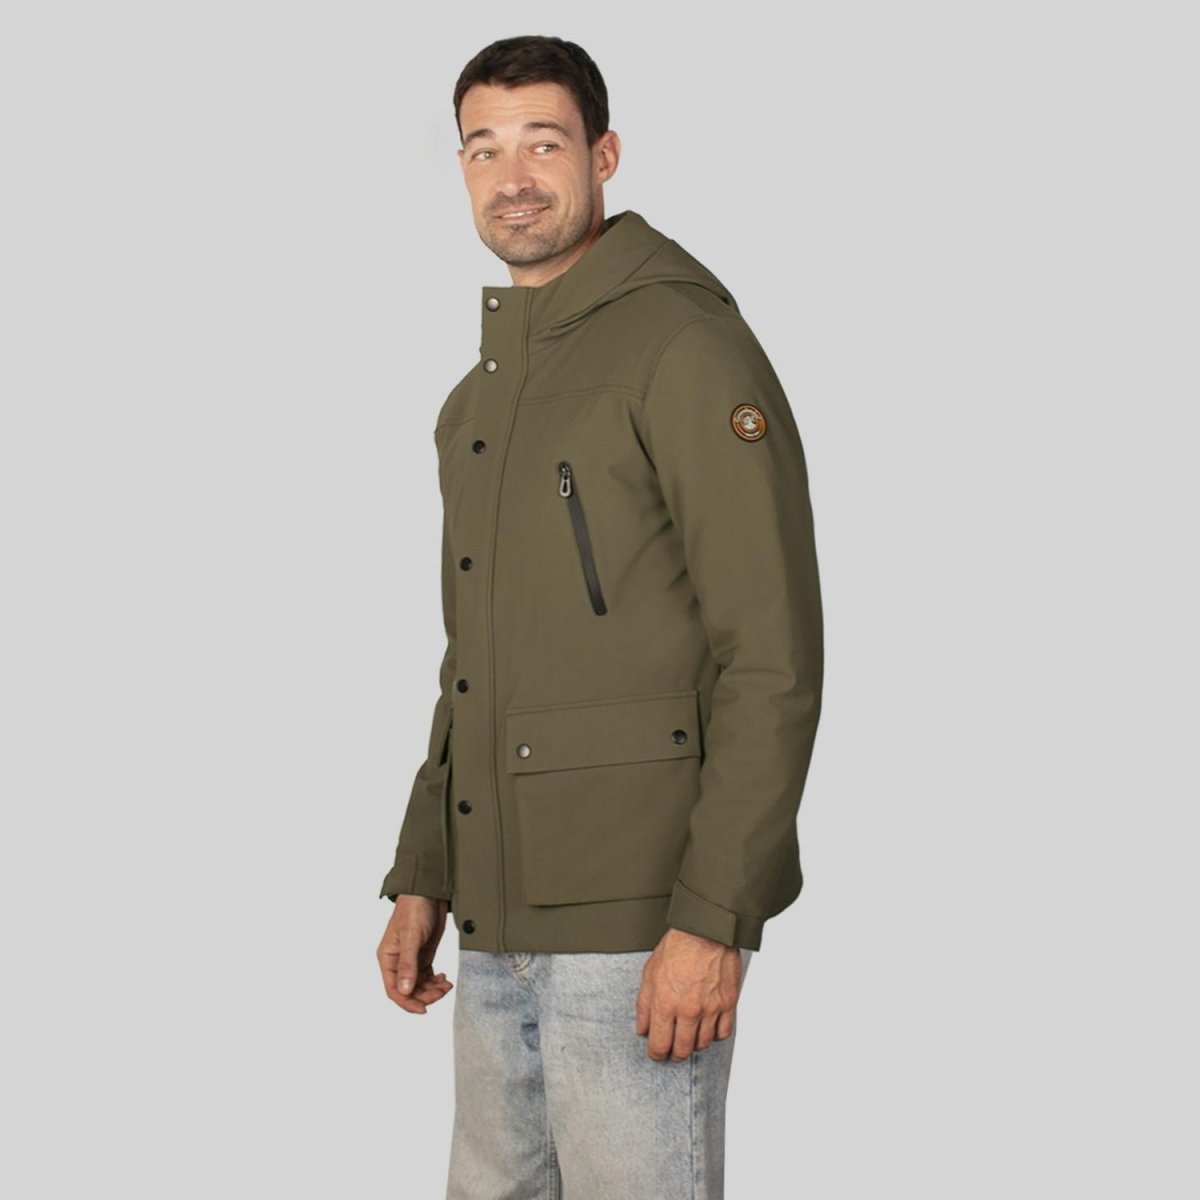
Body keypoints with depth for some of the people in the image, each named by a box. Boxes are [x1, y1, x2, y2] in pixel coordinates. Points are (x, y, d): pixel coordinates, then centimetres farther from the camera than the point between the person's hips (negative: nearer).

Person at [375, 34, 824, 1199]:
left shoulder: (686, 347, -11)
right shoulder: (484, 391, 16)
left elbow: (773, 660, -16)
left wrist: (713, 919, -20)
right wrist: (422, 879, 16)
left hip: (637, 928, -8)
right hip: (497, 924, 8)